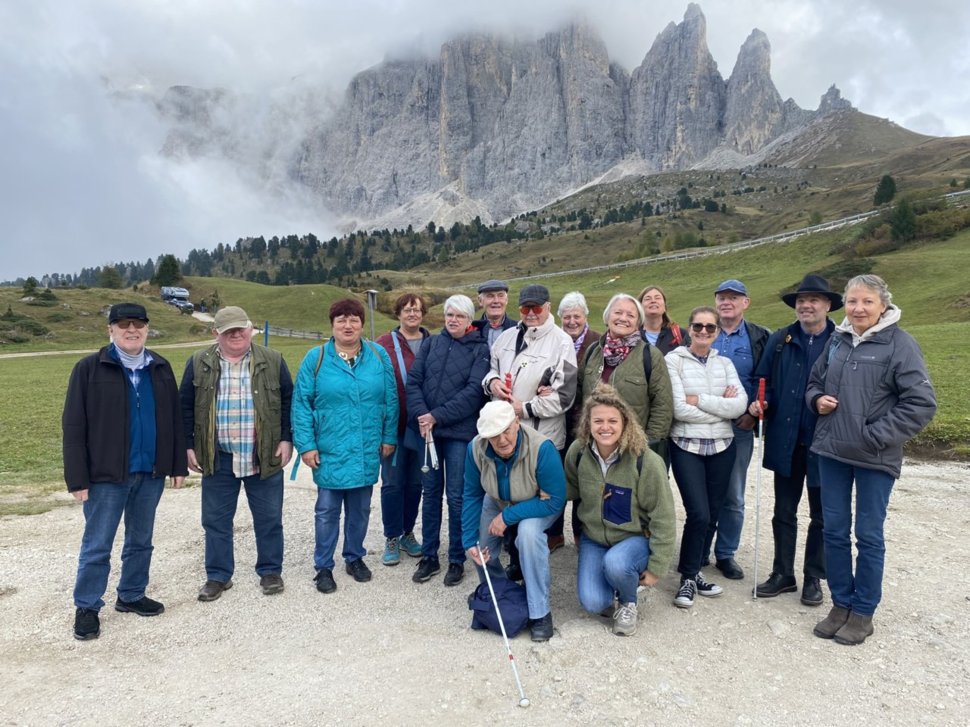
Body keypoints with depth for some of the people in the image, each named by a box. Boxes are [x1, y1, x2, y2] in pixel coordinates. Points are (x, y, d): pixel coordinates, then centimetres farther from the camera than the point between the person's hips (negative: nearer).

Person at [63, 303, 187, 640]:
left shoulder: (161, 368, 5)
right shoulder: (89, 368, -7)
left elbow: (174, 420, 8)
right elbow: (73, 427, -7)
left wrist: (178, 464, 5)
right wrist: (77, 478, -11)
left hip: (151, 473, 4)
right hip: (106, 475, -4)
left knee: (141, 541, 16)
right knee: (97, 546, 6)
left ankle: (131, 595, 33)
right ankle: (86, 608, 23)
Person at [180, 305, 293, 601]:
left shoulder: (272, 361, -1)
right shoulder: (199, 363, 2)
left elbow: (288, 402, 2)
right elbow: (186, 408, 7)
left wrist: (287, 439, -4)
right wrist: (189, 446, 2)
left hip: (265, 457, -1)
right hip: (218, 458, 1)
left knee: (268, 519, 10)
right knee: (216, 520, 11)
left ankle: (270, 571, 27)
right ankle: (218, 575, 28)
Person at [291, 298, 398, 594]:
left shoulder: (378, 355, 1)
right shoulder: (316, 358, -4)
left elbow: (390, 400, 4)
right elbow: (301, 404, -4)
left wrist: (389, 437, 3)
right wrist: (306, 445, -8)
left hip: (367, 451, 2)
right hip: (329, 451, -2)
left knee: (360, 508, 15)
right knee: (327, 510, 7)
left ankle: (355, 557, 34)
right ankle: (323, 566, 23)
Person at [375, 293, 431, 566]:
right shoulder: (384, 344, -6)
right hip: (395, 424, -3)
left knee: (415, 481, 13)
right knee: (393, 482, 6)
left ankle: (408, 533, 30)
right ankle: (391, 539, 21)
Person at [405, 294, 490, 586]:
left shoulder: (480, 349, 0)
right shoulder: (430, 344, 10)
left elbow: (474, 391, -10)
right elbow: (413, 381, 3)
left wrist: (437, 417, -15)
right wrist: (420, 415, -13)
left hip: (459, 431, -3)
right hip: (425, 430, 3)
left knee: (456, 496, 3)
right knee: (430, 492, 12)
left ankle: (457, 560, 18)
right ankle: (429, 556, 24)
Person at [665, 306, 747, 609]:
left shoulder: (725, 363, 9)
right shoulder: (674, 360, -3)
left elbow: (740, 405, -5)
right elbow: (679, 409, -14)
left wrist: (699, 399, -13)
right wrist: (721, 406, -8)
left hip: (722, 446, 5)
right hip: (686, 446, -4)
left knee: (712, 513, 9)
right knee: (699, 513, -11)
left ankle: (694, 571, 28)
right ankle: (688, 578, 10)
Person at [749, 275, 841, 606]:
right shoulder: (780, 340, 3)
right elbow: (763, 380, 7)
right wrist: (757, 402, -10)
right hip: (785, 440, 2)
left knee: (820, 515, 13)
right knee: (783, 512, 13)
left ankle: (813, 578, 29)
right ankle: (783, 574, 27)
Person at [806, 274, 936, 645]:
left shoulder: (900, 344, -10)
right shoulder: (837, 340, 6)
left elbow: (922, 402, -13)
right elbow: (815, 381, 19)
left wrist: (877, 435, -15)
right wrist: (817, 400, -2)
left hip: (875, 458, -5)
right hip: (832, 451, 5)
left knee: (869, 535, 8)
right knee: (834, 530, 12)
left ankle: (863, 612, 24)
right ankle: (841, 603, 28)